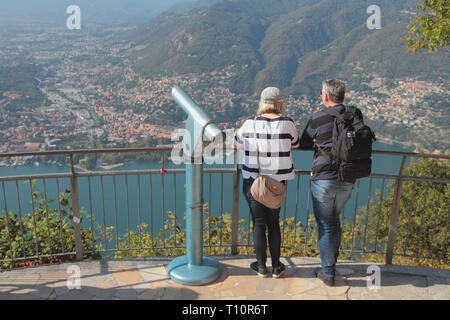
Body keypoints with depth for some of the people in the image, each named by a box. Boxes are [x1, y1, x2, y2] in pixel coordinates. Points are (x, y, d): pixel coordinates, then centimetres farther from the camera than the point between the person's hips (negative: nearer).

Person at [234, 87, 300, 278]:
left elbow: (237, 144, 10)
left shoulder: (250, 123, -7)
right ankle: (276, 266, 23)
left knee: (259, 223, 10)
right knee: (274, 222, 16)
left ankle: (261, 266, 21)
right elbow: (295, 145, 10)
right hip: (277, 181, 1)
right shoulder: (287, 123, -8)